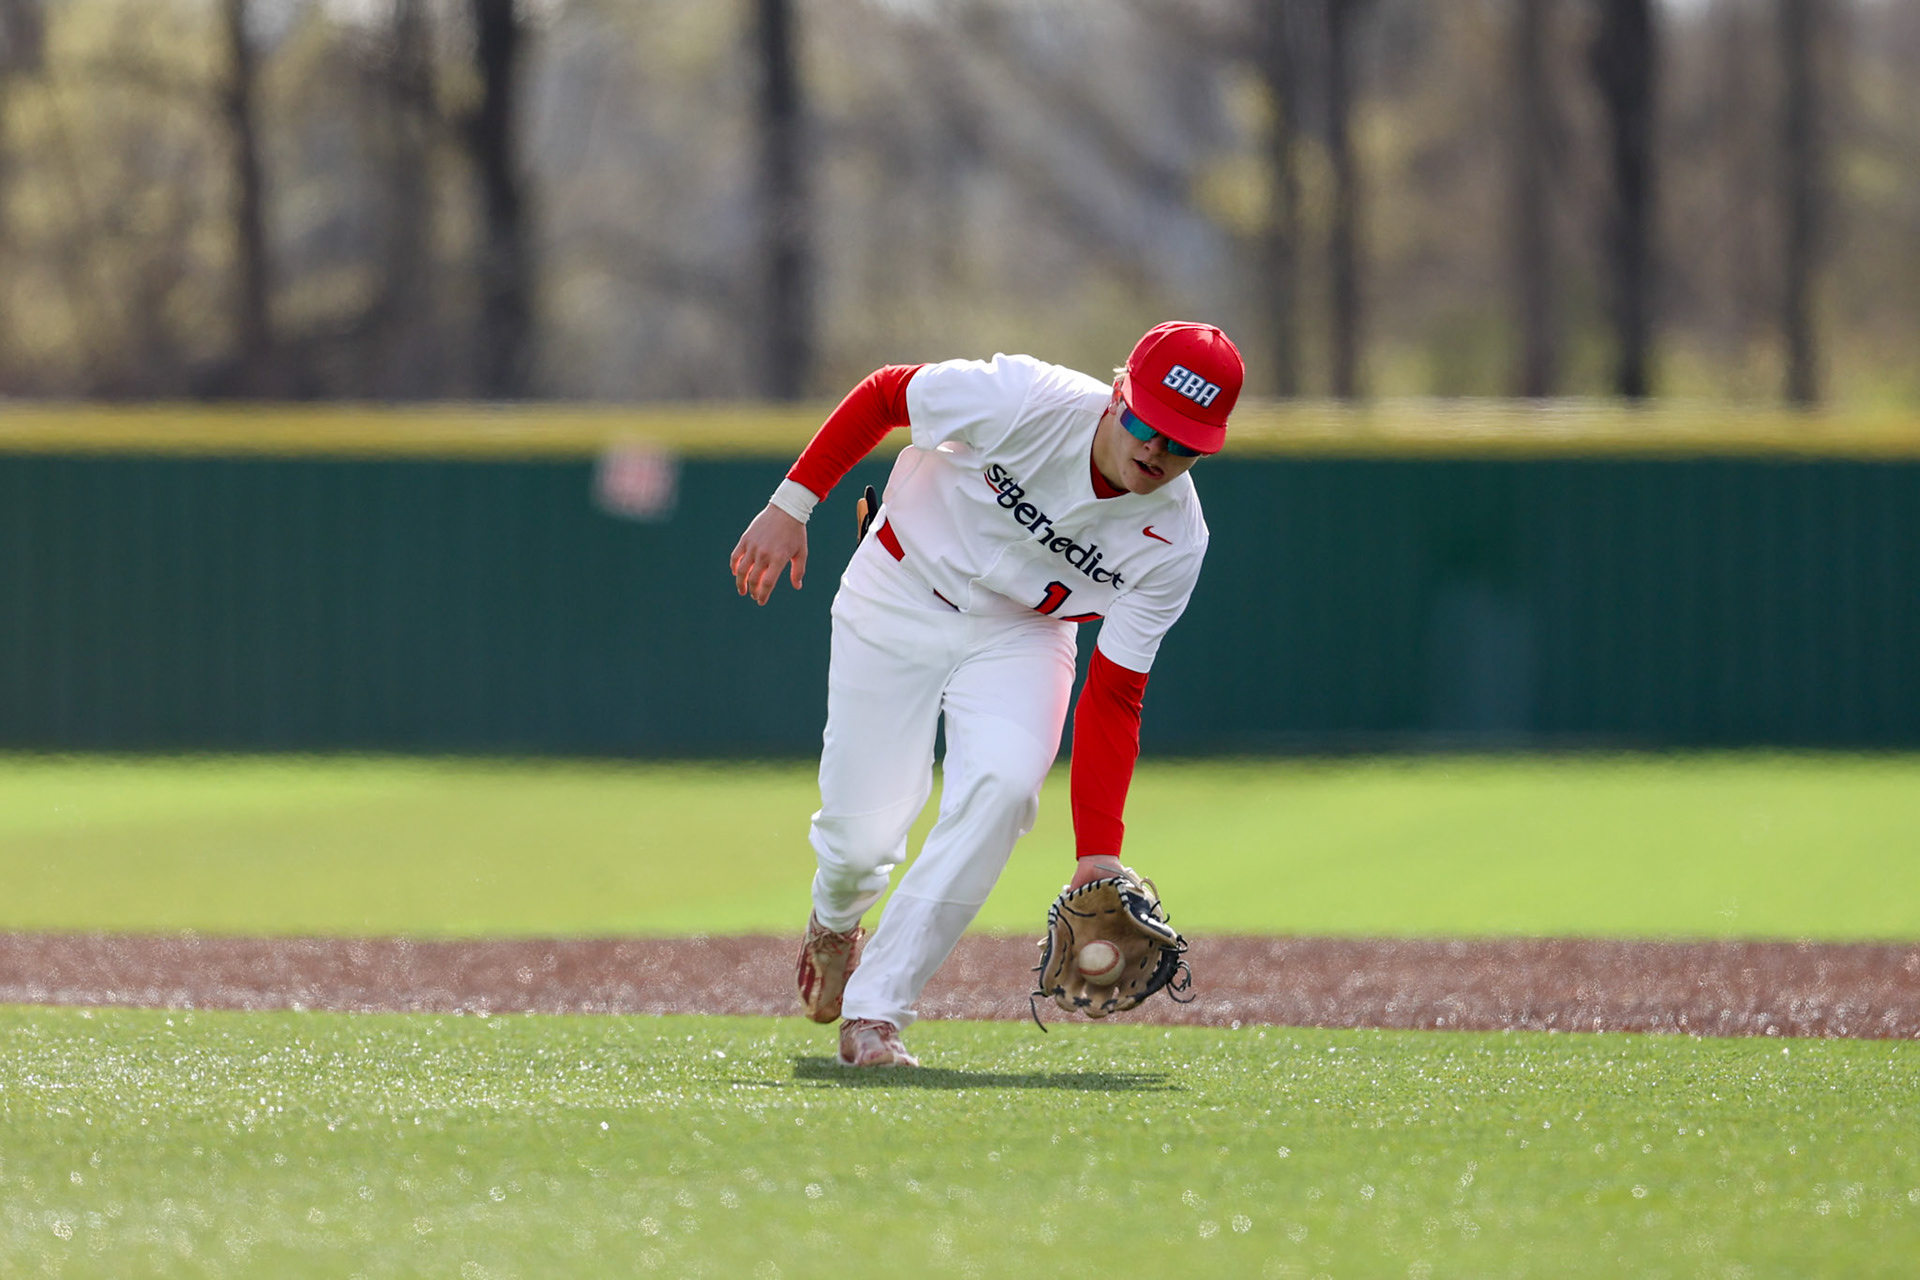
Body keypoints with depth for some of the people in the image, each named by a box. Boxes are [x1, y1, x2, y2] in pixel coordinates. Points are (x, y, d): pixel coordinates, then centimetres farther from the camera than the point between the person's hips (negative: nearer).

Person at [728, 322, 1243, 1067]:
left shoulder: (1175, 543, -23)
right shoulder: (1024, 403, -30)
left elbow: (1113, 698, -20)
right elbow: (882, 394, -13)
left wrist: (1098, 854, -27)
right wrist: (792, 504, -14)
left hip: (1019, 635, 1)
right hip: (899, 599, -1)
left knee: (1003, 784, -29)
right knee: (864, 832, -6)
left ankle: (873, 1012, -20)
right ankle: (835, 924, 37)